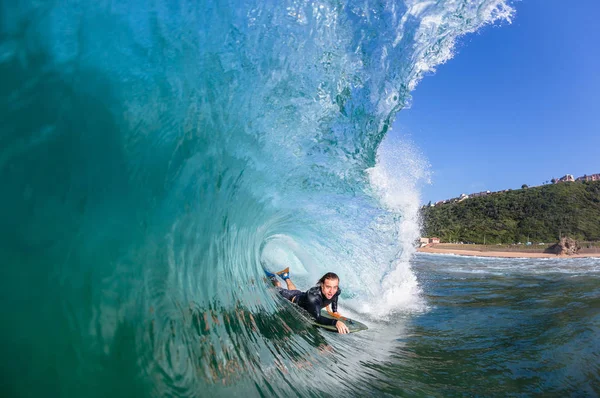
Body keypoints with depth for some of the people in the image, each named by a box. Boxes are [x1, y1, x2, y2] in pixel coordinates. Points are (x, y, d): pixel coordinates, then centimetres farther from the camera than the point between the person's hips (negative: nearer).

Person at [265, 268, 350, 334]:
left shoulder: (337, 291, -32)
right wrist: (335, 322, -73)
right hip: (294, 300, -6)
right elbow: (317, 318, -60)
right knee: (279, 290, 28)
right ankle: (272, 277, 52)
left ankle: (285, 277, 63)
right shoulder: (313, 296, -52)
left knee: (294, 290, 41)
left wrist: (335, 311, -11)